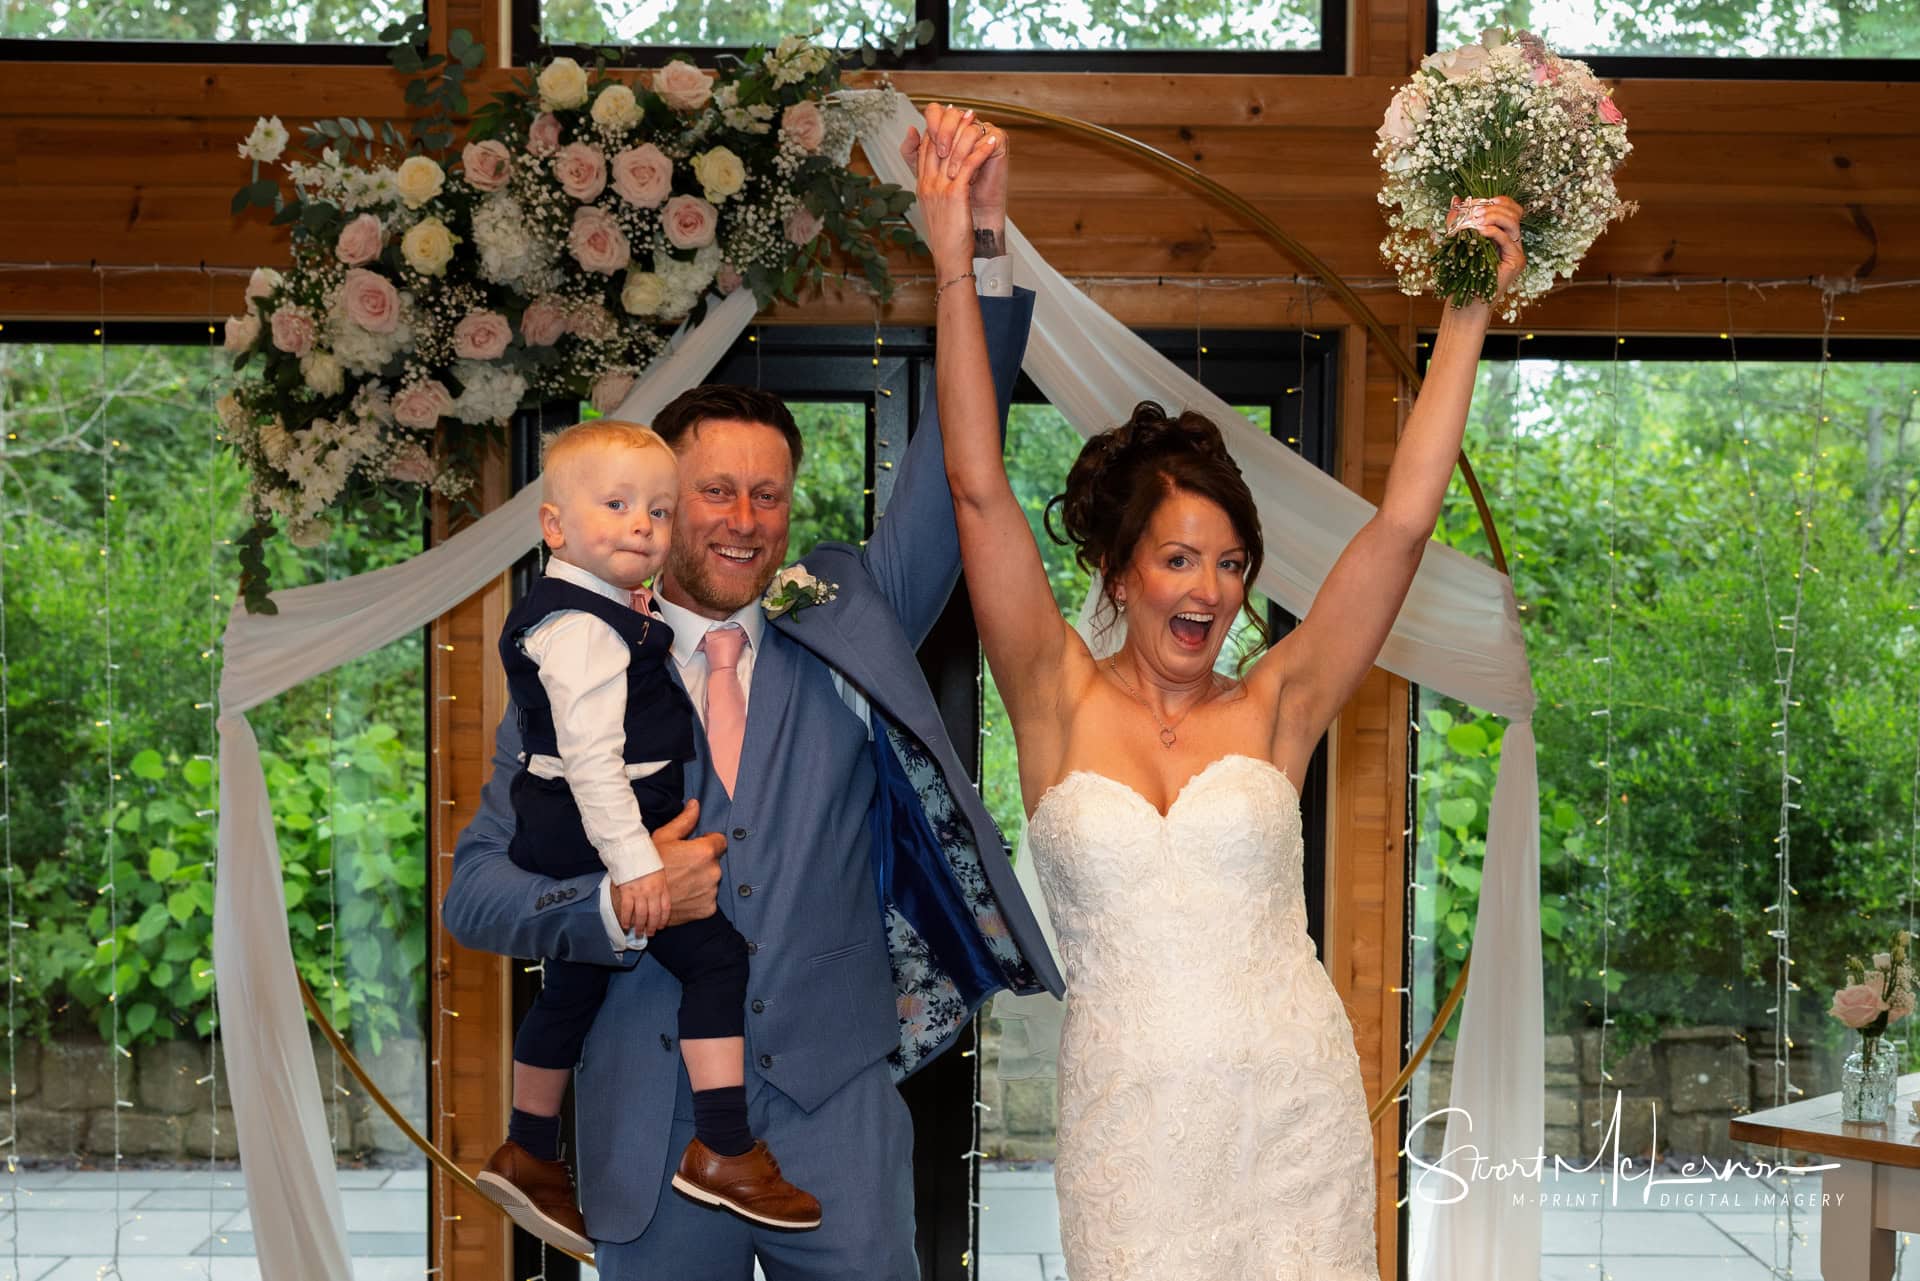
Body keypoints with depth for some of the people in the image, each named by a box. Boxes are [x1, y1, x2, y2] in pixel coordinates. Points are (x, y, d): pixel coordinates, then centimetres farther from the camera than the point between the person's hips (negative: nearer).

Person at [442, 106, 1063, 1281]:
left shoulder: (849, 621, 4)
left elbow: (957, 461, -5)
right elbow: (475, 890, 1)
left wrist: (982, 244, -15)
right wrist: (618, 906, -18)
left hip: (838, 1105, 1)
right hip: (652, 1124, 0)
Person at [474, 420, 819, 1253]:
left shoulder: (615, 610, 13)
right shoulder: (581, 627, -20)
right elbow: (590, 754, -26)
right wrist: (633, 862, -29)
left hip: (569, 834, 11)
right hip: (590, 829, -11)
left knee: (573, 986, 20)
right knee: (716, 954, -9)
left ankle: (527, 1155, 33)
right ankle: (722, 1152, -7)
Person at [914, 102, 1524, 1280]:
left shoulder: (1274, 708, 3)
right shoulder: (1060, 703, 1)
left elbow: (1404, 520, -2)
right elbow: (980, 491, -6)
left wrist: (1468, 315, -3)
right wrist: (955, 268, -11)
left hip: (1296, 1102, 1)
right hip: (1131, 1115, -1)